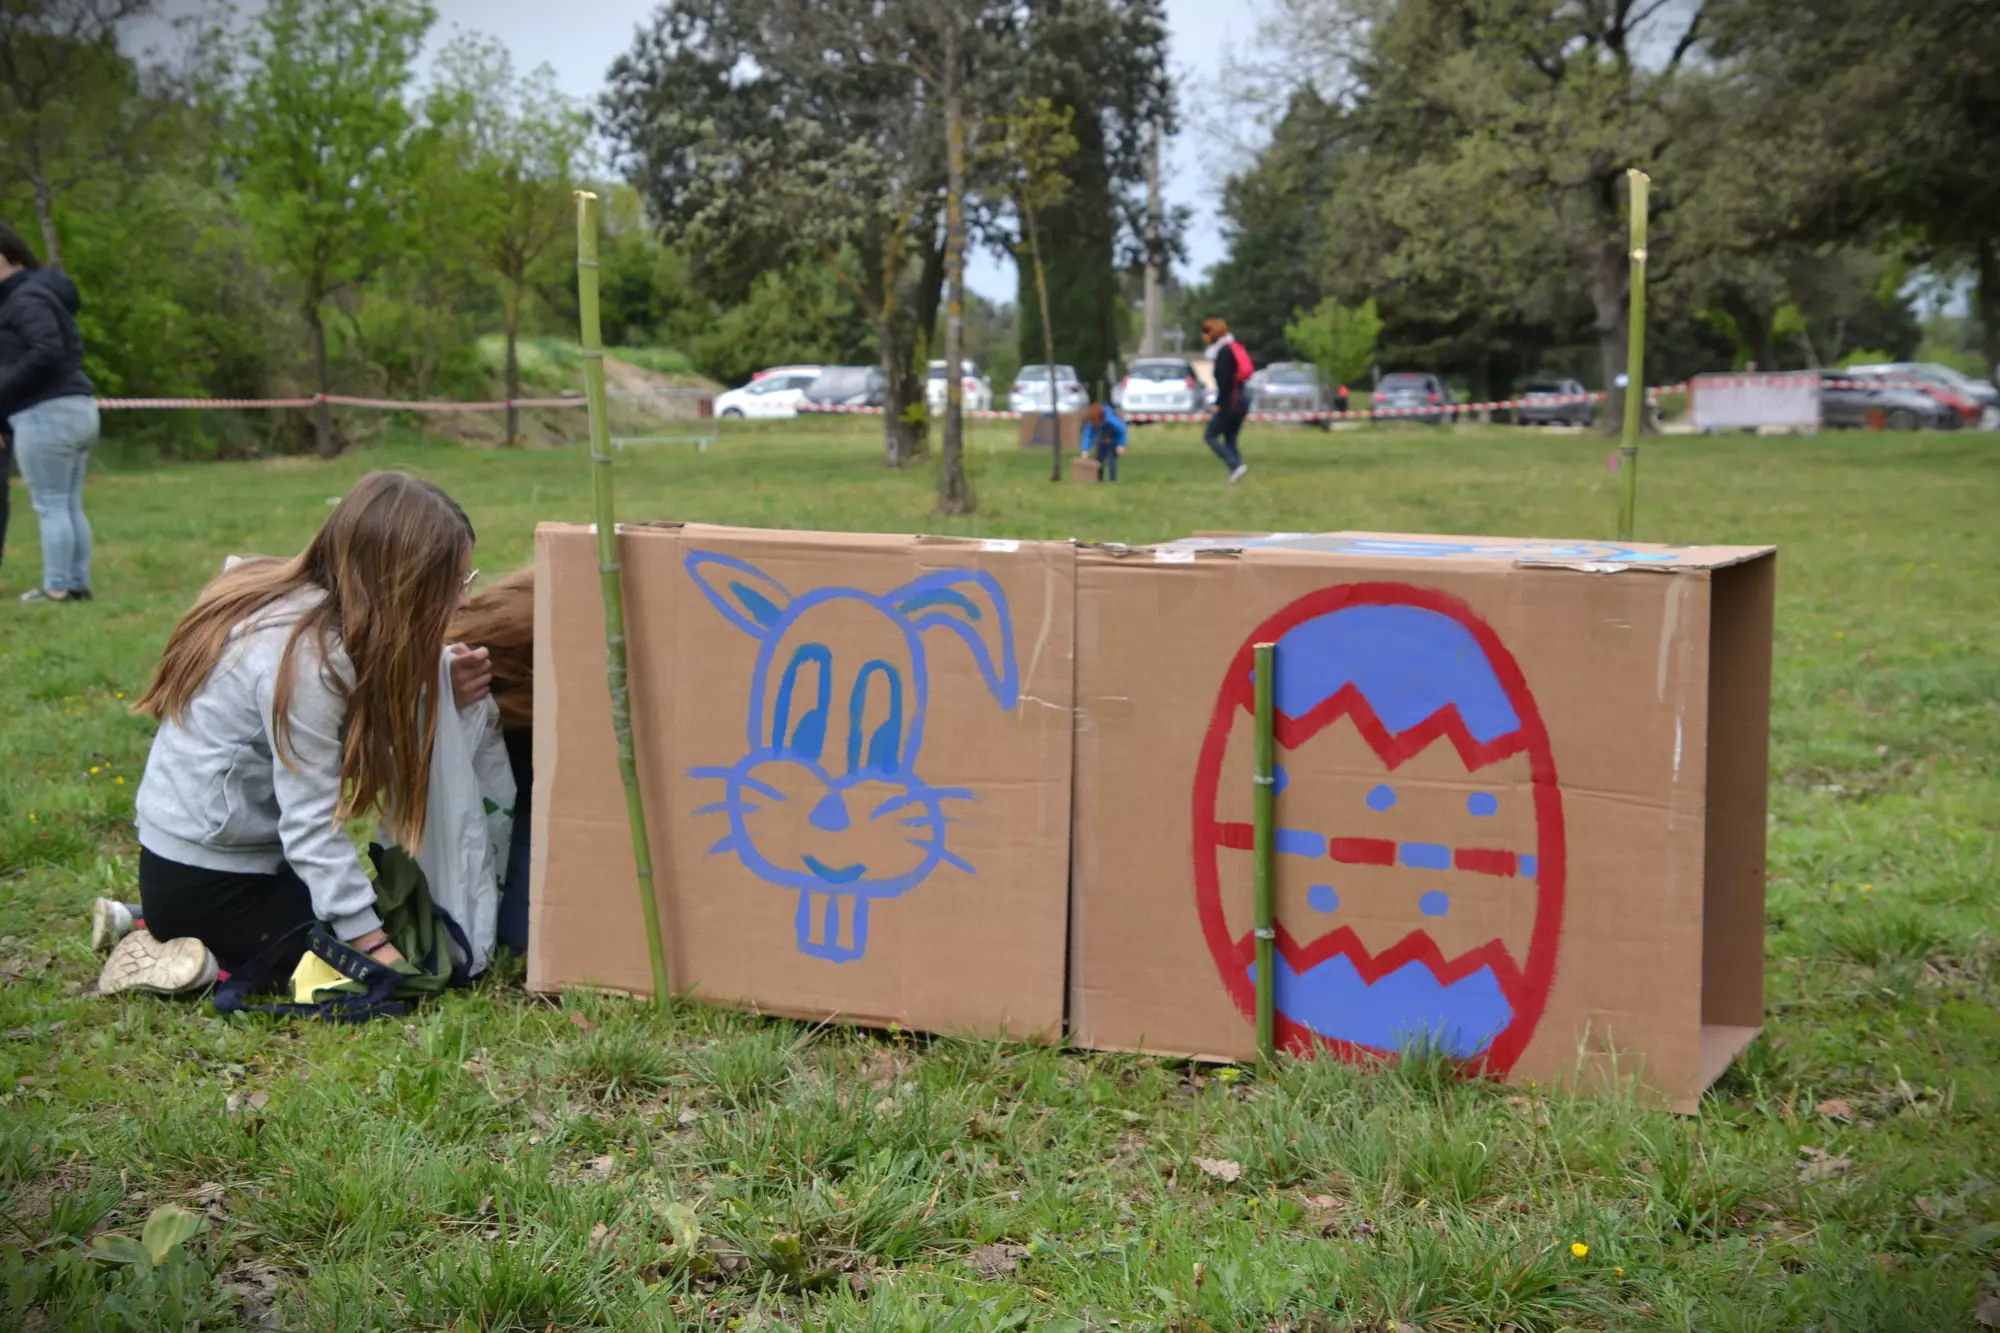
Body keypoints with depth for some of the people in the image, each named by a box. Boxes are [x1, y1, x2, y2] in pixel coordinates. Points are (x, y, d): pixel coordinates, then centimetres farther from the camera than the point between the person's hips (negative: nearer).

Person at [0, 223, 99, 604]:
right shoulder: (46, 293, 17)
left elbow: (46, 352, -24)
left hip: (46, 414, -10)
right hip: (78, 407, 10)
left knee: (51, 506, -4)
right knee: (71, 506, 12)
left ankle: (57, 588, 0)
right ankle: (78, 584, 15)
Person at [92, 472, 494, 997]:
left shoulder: (287, 594, -1)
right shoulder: (308, 656, -26)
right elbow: (311, 825, -25)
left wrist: (437, 696, -12)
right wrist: (372, 944, -22)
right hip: (211, 885, -9)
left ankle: (158, 931, 16)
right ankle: (206, 965, -5)